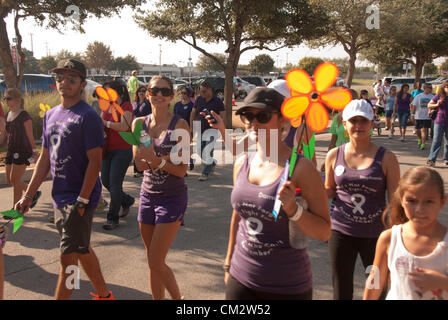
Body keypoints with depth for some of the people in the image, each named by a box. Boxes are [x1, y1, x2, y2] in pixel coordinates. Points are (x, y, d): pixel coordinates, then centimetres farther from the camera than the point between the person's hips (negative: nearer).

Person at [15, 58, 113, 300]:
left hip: (81, 198, -8)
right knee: (82, 250, 18)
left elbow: (95, 162, -16)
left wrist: (82, 201, -20)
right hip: (60, 196, 8)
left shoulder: (88, 116, -12)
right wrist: (28, 195, 10)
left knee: (68, 257, -2)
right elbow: (45, 158, 14)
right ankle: (104, 294, 35)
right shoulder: (50, 115, 11)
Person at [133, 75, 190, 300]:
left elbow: (181, 170, -12)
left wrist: (155, 159, -26)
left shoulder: (179, 125, -10)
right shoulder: (139, 123, 4)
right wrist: (167, 158, -17)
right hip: (148, 195, 5)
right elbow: (138, 162, -3)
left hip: (172, 197, -5)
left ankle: (177, 298, 20)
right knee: (152, 262, 13)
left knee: (156, 263, -5)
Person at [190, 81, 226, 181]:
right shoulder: (199, 99, 5)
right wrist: (191, 127, 7)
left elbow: (223, 115, -4)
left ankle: (205, 173, 4)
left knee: (208, 151, -7)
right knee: (200, 152, 8)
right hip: (200, 130, 5)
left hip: (212, 130, -5)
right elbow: (193, 113, 11)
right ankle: (212, 163, 35)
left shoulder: (217, 101, -6)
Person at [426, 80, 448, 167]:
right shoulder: (439, 96, 0)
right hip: (439, 121, -2)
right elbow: (429, 105, 7)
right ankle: (431, 159, -3)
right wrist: (436, 105, -10)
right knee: (437, 140, -5)